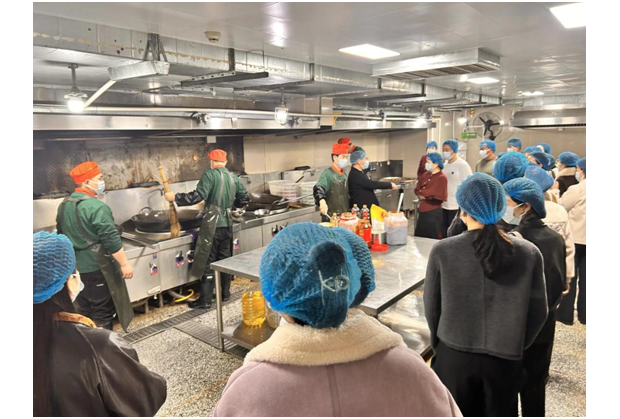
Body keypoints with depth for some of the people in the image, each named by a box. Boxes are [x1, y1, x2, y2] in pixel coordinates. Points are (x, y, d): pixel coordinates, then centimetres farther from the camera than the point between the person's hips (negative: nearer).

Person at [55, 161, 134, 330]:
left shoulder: (64, 205, 7)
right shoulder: (97, 207, -21)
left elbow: (62, 234, 18)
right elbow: (111, 239, -23)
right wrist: (124, 264, -17)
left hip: (74, 266, 8)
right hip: (97, 266, -8)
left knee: (83, 309, 19)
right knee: (103, 310, 4)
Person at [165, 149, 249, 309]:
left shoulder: (210, 175, -9)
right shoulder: (233, 177, 10)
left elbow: (197, 196, -19)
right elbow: (244, 199, 15)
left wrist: (175, 197, -10)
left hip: (212, 224, -6)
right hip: (227, 223, 6)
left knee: (208, 261, -1)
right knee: (225, 258, 16)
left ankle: (205, 300, 4)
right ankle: (225, 293, 25)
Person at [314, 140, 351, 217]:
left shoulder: (344, 174, 12)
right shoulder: (327, 173, -12)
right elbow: (318, 188, -29)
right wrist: (322, 201, -48)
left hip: (345, 215, 7)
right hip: (331, 217, -7)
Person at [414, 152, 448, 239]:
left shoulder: (442, 178, -13)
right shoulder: (426, 175, 9)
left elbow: (439, 196, -18)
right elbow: (417, 190, 10)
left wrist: (423, 194, -7)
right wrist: (425, 194, -10)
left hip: (433, 212, -7)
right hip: (423, 211, 7)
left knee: (432, 239, 4)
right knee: (419, 237, 15)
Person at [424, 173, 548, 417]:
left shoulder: (442, 251, -14)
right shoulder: (529, 253, -9)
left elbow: (431, 306, -3)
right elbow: (538, 312, -1)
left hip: (453, 355, -1)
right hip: (505, 359, 1)